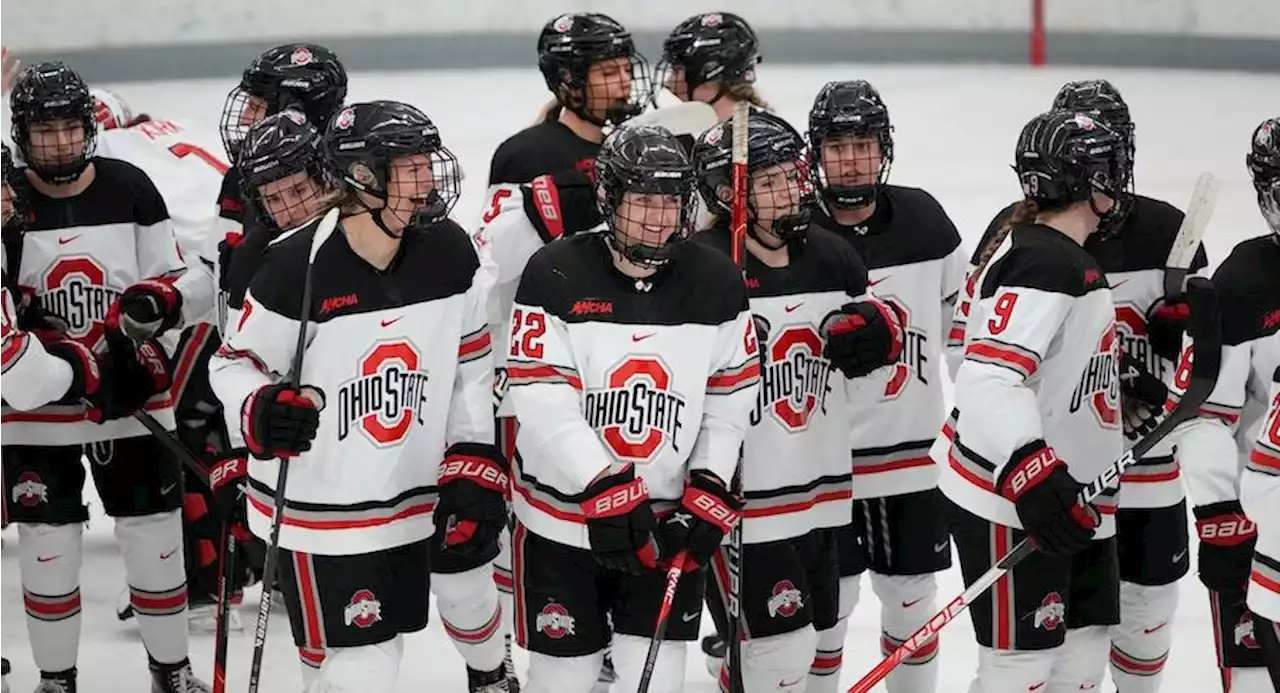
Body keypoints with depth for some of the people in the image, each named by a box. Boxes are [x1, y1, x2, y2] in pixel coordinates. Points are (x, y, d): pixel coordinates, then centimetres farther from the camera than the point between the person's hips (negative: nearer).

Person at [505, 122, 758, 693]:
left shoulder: (717, 284, -3)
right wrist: (606, 490, -25)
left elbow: (731, 397, 4)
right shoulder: (555, 276, -14)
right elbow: (542, 403, -18)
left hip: (670, 519, 2)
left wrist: (709, 490, -6)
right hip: (563, 518, -2)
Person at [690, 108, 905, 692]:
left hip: (818, 490, 7)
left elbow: (886, 333, 17)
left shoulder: (831, 257, 6)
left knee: (807, 635, 16)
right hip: (740, 500, -7)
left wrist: (874, 328, -3)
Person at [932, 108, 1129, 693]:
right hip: (1008, 501, -10)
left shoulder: (1064, 257, 12)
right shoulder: (1043, 263, -20)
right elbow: (989, 379, -31)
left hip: (1068, 496, 10)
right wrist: (1032, 473, -40)